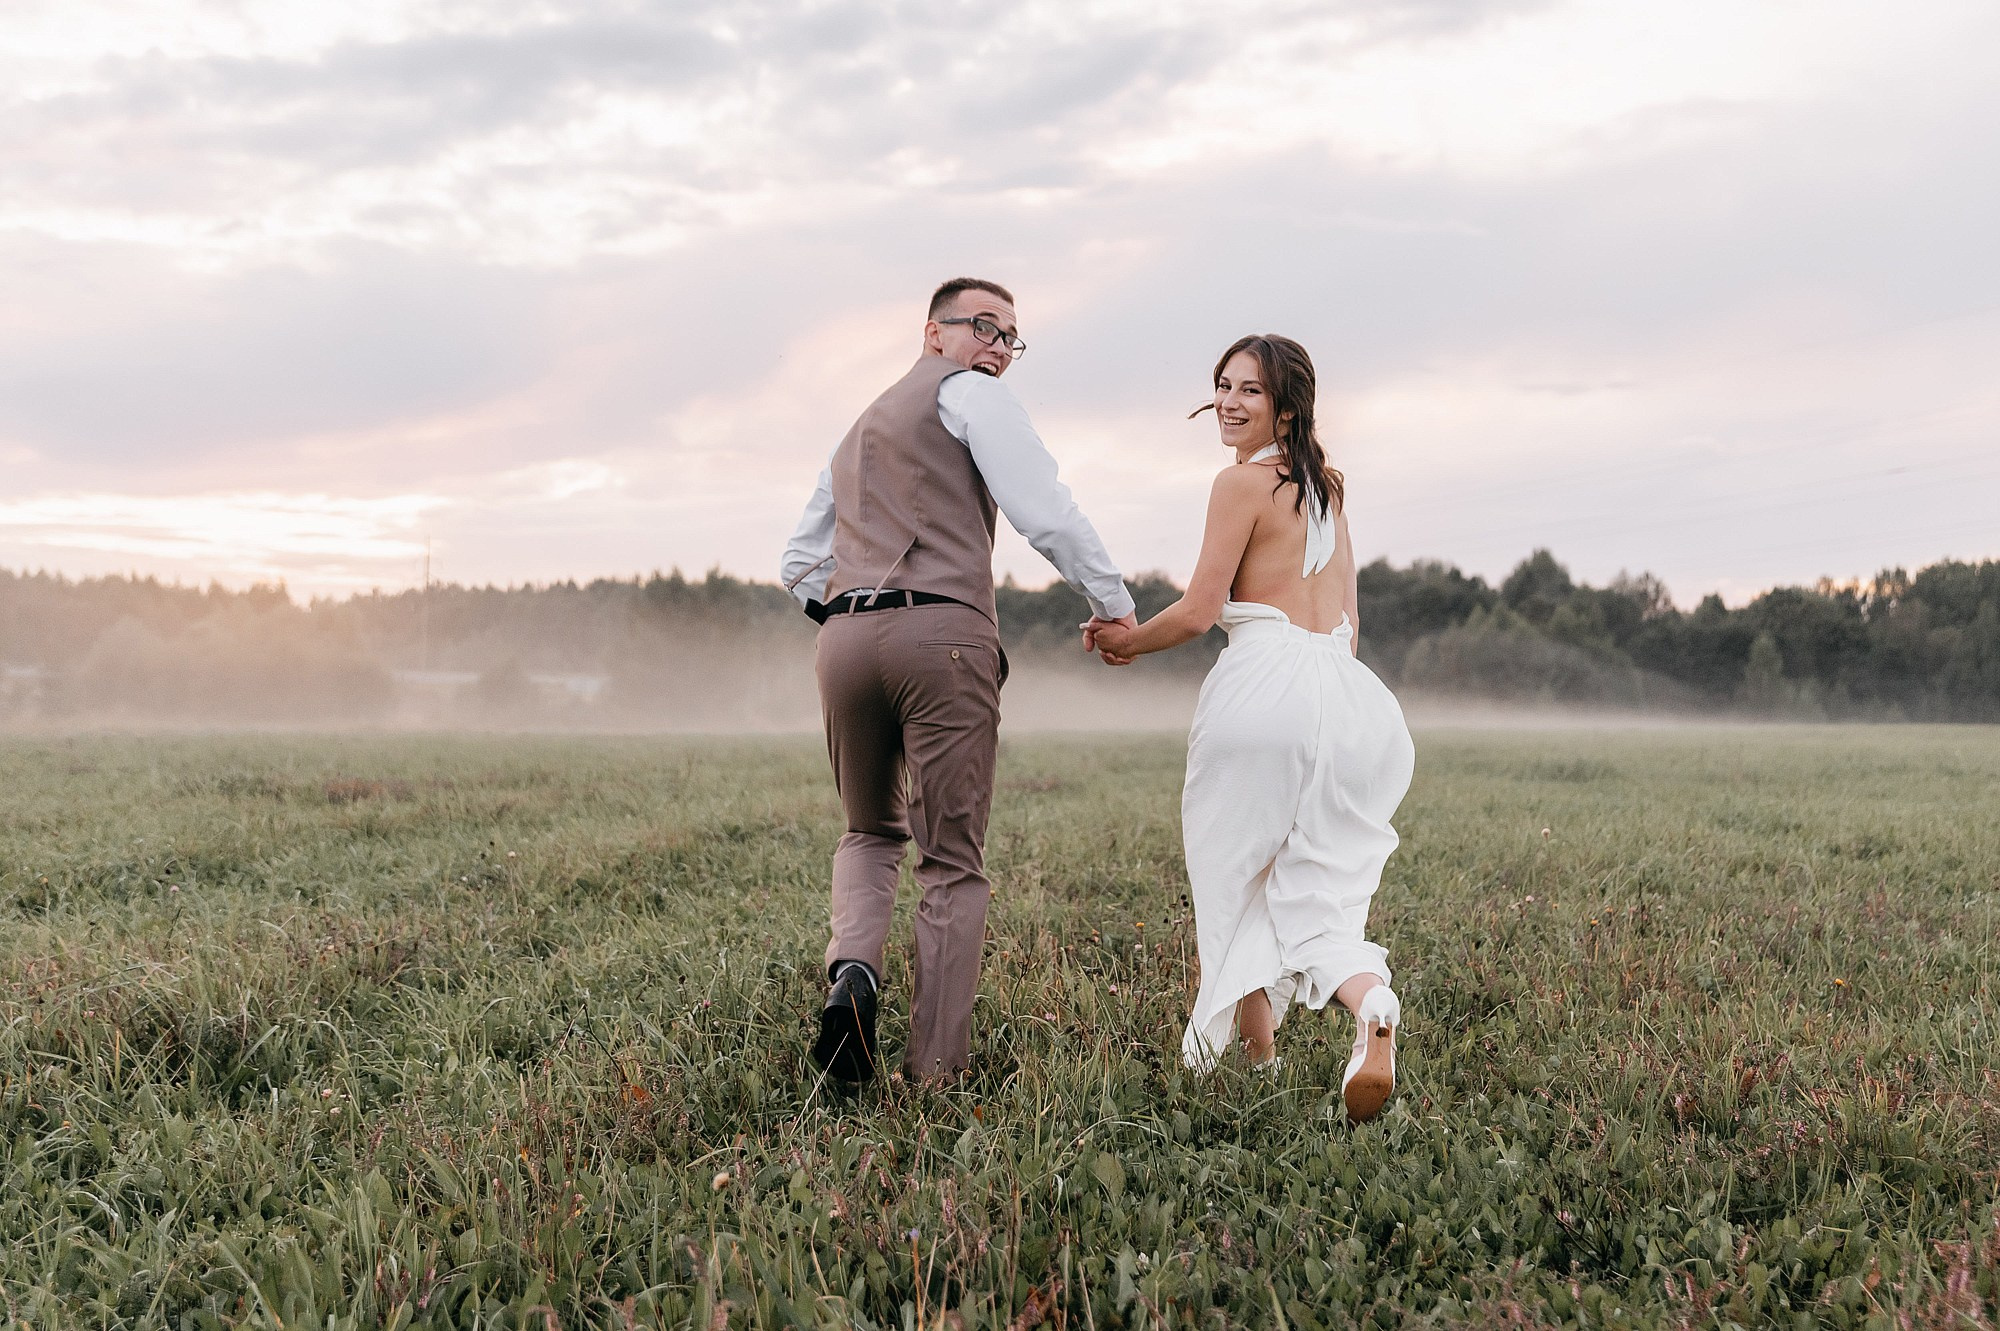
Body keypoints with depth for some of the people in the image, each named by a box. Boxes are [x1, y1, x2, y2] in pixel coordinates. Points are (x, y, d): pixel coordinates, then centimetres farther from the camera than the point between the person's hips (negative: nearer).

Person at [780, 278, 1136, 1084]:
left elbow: (800, 564, 31)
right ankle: (936, 1070, 1)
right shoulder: (968, 392, 7)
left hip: (845, 637, 6)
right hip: (943, 633, -6)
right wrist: (1115, 605, 5)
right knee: (953, 864, 3)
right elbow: (1045, 513, -5)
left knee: (870, 833, 24)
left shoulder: (859, 432, 30)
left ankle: (852, 967, -5)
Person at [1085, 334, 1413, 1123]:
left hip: (1266, 681, -7)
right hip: (1344, 691, 7)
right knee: (1313, 887, 6)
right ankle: (1370, 1003, -24)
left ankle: (1255, 1044, 17)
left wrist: (1126, 642, 12)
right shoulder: (1326, 487, 21)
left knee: (1237, 866, 11)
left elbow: (1199, 611, -4)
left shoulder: (1243, 481, -3)